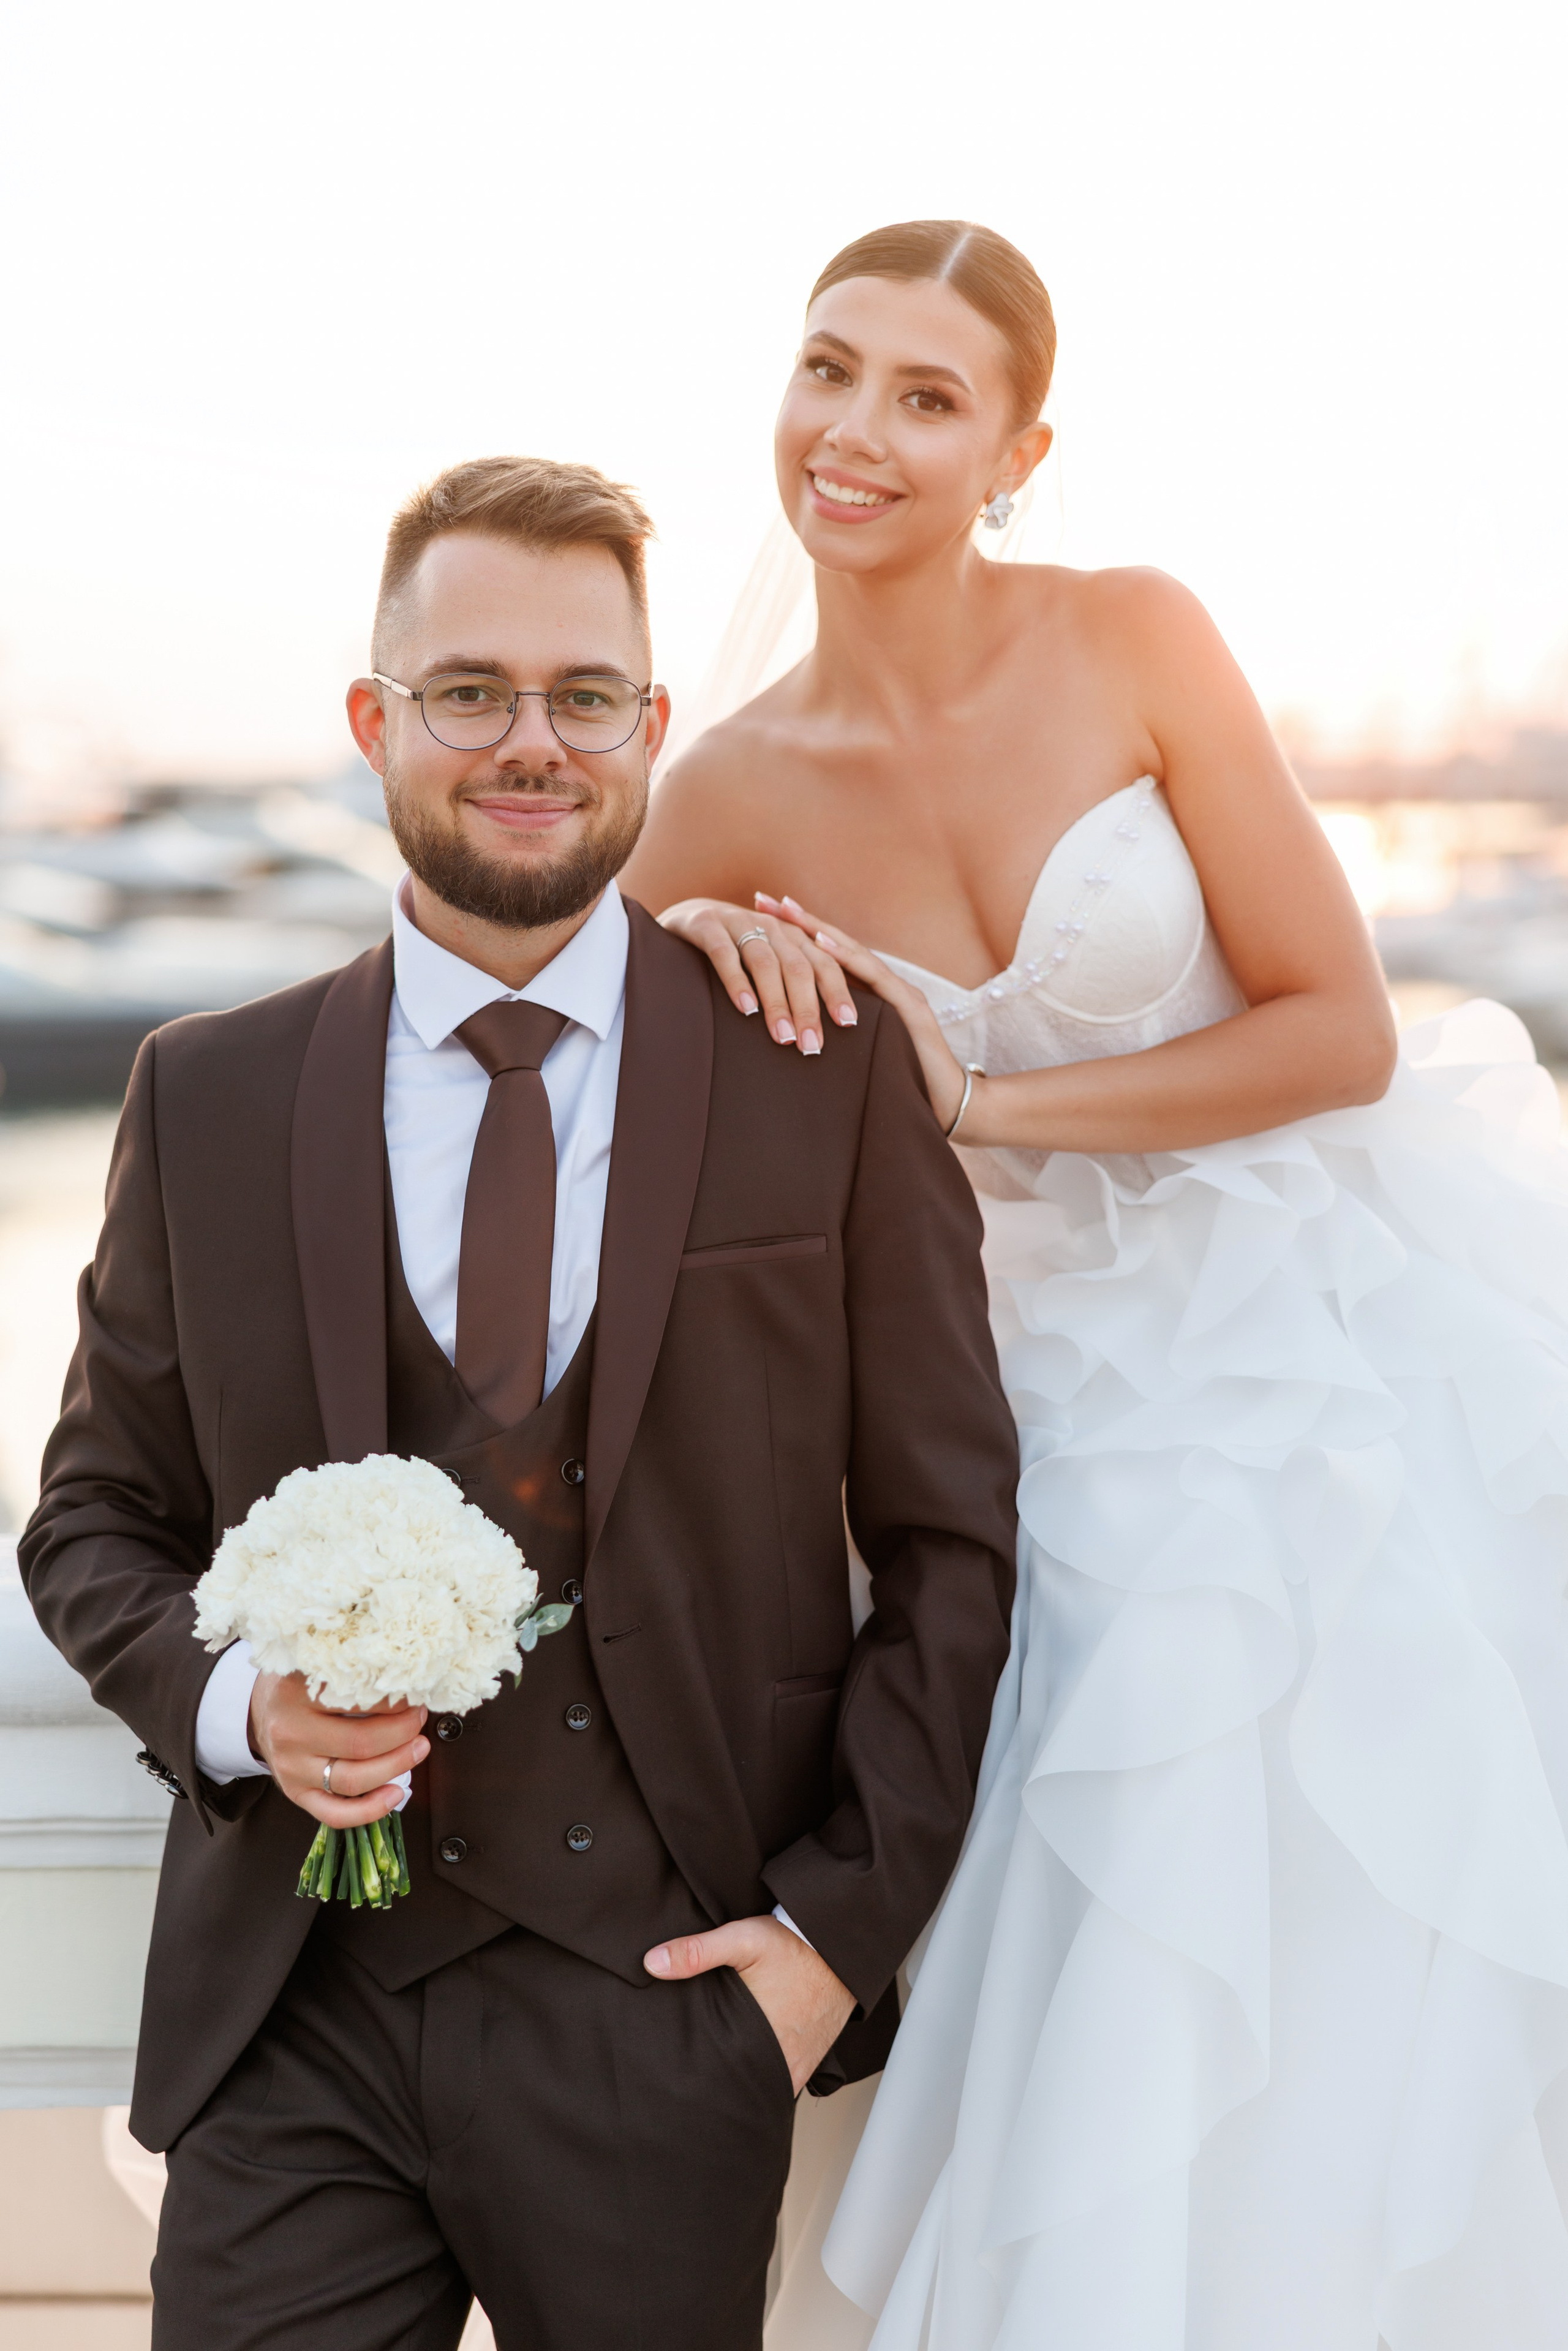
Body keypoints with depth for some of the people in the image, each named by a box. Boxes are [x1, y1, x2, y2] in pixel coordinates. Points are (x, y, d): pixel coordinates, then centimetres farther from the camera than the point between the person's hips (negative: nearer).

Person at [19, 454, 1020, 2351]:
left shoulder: (829, 1077, 0)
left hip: (662, 2004, -1)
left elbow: (950, 1538, 2)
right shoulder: (209, 1099, 5)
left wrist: (844, 1918, -6)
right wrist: (231, 1703, -8)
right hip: (295, 2010, 1)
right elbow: (95, 1522, 12)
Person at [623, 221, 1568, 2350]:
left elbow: (1343, 1031, -10)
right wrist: (681, 952, -13)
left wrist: (983, 1101, -15)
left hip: (1366, 1333, -1)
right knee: (1146, 2048, 0)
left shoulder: (1140, 643, -9)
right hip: (1105, 1412, 1)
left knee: (1384, 1990, 0)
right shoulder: (738, 795, -4)